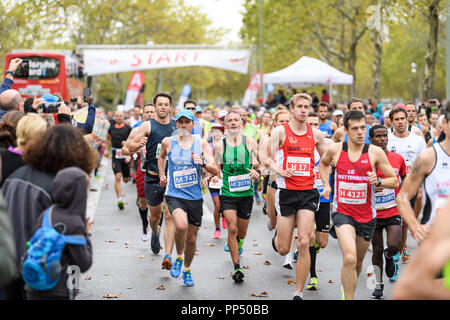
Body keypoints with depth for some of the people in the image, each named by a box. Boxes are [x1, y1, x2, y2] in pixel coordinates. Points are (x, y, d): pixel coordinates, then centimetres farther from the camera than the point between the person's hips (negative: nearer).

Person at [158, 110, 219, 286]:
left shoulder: (202, 144, 1)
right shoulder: (168, 142, 1)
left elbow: (215, 170, -3)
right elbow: (162, 156, 25)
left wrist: (202, 163, -21)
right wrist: (162, 175, 16)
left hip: (195, 197, 2)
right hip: (175, 195, -2)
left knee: (191, 239, 9)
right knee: (181, 225, -30)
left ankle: (187, 269, 37)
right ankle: (179, 257, -1)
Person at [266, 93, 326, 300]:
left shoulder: (316, 134, 7)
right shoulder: (280, 131, -1)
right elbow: (268, 159, -3)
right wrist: (280, 170, -22)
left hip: (308, 192, 1)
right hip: (287, 191, -1)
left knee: (303, 244, -11)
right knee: (283, 249, 3)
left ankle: (299, 293, -1)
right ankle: (277, 234, 42)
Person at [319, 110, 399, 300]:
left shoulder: (375, 152, -7)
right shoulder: (335, 150, -4)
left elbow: (395, 181, -1)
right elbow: (323, 163, 21)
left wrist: (378, 181, -20)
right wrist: (326, 184, 7)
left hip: (367, 215, 2)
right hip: (342, 212, -2)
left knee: (358, 262, 18)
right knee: (349, 258, -24)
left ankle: (347, 289, 47)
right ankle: (349, 298, -14)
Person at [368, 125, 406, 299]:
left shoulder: (398, 159, 0)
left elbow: (403, 178, 17)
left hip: (393, 211, 1)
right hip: (373, 212, -1)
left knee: (394, 246, -17)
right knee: (377, 250, 5)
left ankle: (389, 257, 21)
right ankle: (378, 285, 23)